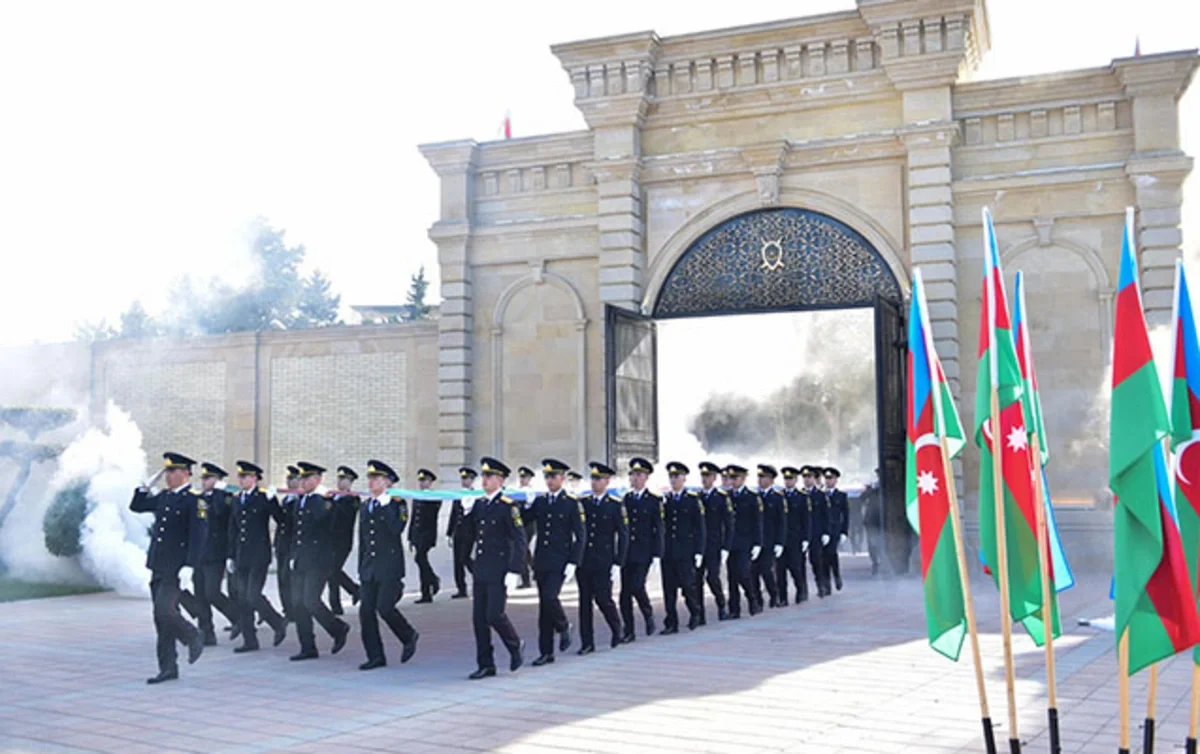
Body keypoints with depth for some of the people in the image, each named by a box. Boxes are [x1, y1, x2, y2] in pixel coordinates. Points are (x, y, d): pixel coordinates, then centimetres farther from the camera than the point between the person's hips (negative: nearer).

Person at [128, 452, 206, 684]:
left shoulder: (194, 501, -10)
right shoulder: (164, 497, 13)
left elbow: (198, 535, -16)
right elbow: (136, 506, 24)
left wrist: (188, 566, -22)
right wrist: (146, 486, 10)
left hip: (176, 569, -8)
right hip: (158, 567, 8)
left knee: (165, 611, -17)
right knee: (161, 619, 9)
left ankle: (194, 637, 10)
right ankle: (168, 668, 16)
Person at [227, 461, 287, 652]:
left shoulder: (265, 497, -5)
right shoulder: (235, 500, 12)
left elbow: (282, 520, -12)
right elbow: (232, 530, 17)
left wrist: (272, 501, -24)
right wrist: (230, 556, 14)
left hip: (259, 555, -6)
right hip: (241, 556, 6)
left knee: (253, 596, -12)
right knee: (242, 599, 6)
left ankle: (279, 624, 10)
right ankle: (249, 640, 14)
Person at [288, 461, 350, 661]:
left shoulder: (325, 500, -9)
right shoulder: (300, 500, 15)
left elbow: (322, 518, -31)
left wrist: (319, 497, -24)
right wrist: (293, 554, 19)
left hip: (318, 561, -8)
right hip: (300, 561, 8)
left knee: (310, 600, -13)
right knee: (297, 602, 5)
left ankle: (339, 628, 11)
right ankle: (308, 648, 13)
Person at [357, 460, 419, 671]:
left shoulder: (397, 503, -4)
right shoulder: (364, 507, 15)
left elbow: (397, 529, -22)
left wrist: (385, 506, -21)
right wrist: (361, 568, 18)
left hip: (389, 567, -6)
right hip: (369, 569, 6)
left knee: (384, 607, -13)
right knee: (366, 611, 1)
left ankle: (409, 637, 13)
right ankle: (375, 657, 9)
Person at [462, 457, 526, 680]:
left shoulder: (508, 506, -10)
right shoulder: (478, 504, 11)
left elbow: (519, 541, -12)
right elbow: (470, 535, 15)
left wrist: (514, 571, -16)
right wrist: (467, 513, 1)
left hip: (498, 572, -7)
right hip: (480, 571, 7)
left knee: (494, 615, -8)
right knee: (479, 618, 6)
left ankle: (515, 646, 19)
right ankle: (486, 665, 14)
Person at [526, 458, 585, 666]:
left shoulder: (572, 503, -3)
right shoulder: (539, 501, 12)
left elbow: (580, 536, -5)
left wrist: (573, 563, -12)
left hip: (560, 562, -5)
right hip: (541, 561, 5)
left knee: (550, 596, -19)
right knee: (543, 604, 6)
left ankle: (563, 627, 11)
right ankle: (546, 652, 13)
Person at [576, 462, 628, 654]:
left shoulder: (616, 505, -2)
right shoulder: (582, 502, 8)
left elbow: (623, 536, -2)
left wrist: (618, 564, -8)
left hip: (604, 562, -4)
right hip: (583, 560, 4)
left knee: (603, 598, -4)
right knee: (585, 601, 3)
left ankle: (617, 629, 24)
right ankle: (587, 643, 10)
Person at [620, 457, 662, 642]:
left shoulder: (654, 500, 0)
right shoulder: (624, 499, 11)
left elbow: (658, 528, -2)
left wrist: (656, 553, -8)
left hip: (643, 552, -4)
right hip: (626, 551, 4)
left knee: (637, 586, -15)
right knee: (625, 591, 2)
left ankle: (648, 614, 14)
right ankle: (628, 631, 9)